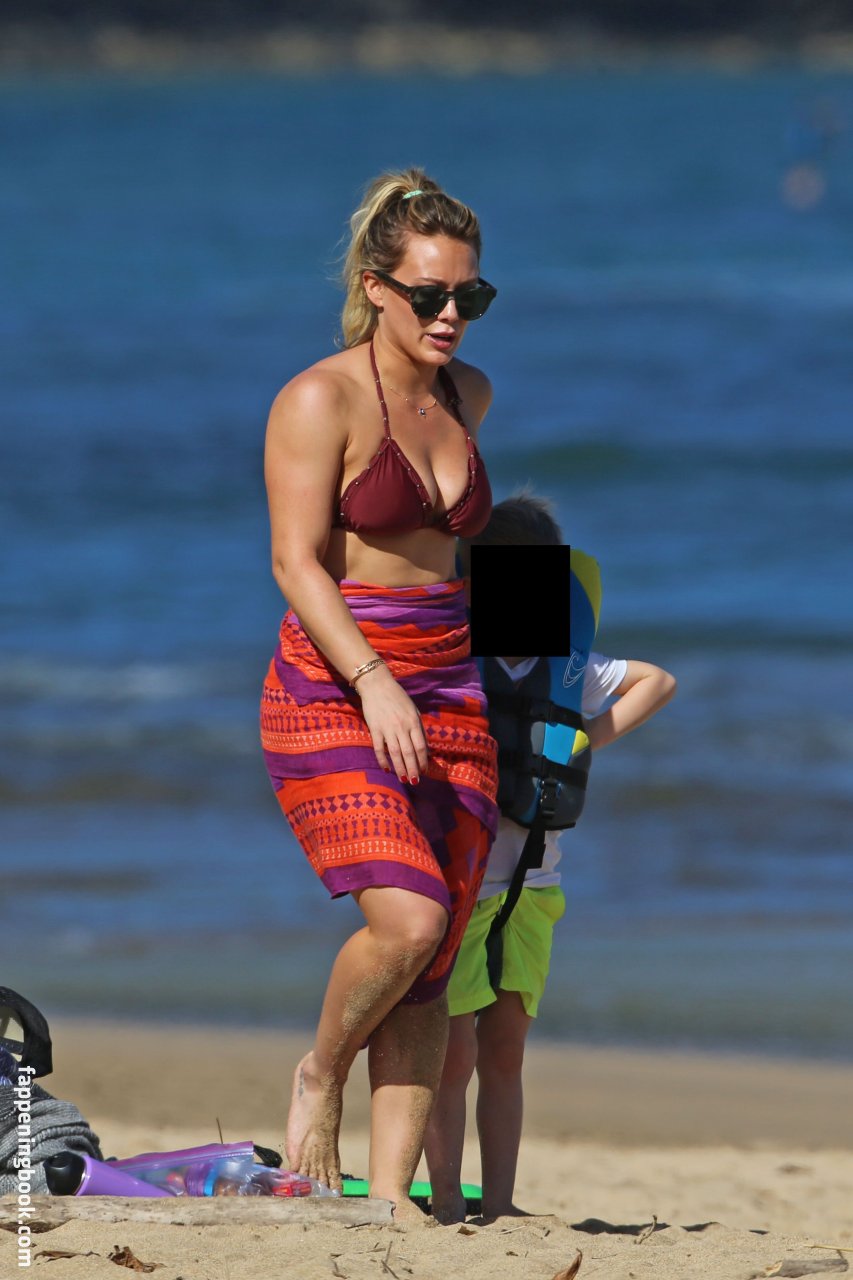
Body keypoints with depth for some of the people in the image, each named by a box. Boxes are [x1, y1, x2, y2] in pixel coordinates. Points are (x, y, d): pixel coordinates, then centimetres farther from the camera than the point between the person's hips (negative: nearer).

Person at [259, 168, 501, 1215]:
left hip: (449, 695, 6)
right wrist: (374, 681, -26)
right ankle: (318, 1076, 4)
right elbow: (296, 559, -15)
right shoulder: (320, 400, -8)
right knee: (407, 918, -23)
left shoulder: (465, 397, 12)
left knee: (434, 967, -3)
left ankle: (390, 1195, -3)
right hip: (333, 693, -6)